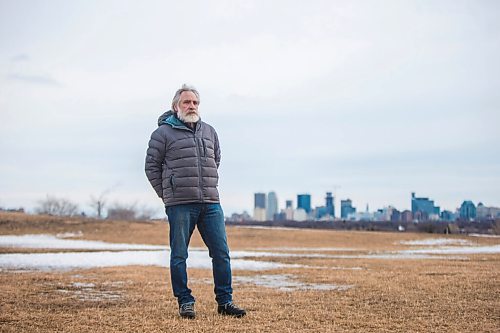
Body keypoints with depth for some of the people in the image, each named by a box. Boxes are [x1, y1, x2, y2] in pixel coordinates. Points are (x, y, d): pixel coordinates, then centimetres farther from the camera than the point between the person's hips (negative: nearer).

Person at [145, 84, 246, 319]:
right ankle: (185, 302, 13)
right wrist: (166, 194, 2)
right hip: (180, 205, -4)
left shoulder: (209, 132, 16)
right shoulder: (164, 132, 0)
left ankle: (225, 302, 11)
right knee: (179, 255, 2)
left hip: (211, 204, 4)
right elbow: (151, 166, 3)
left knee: (221, 253, 2)